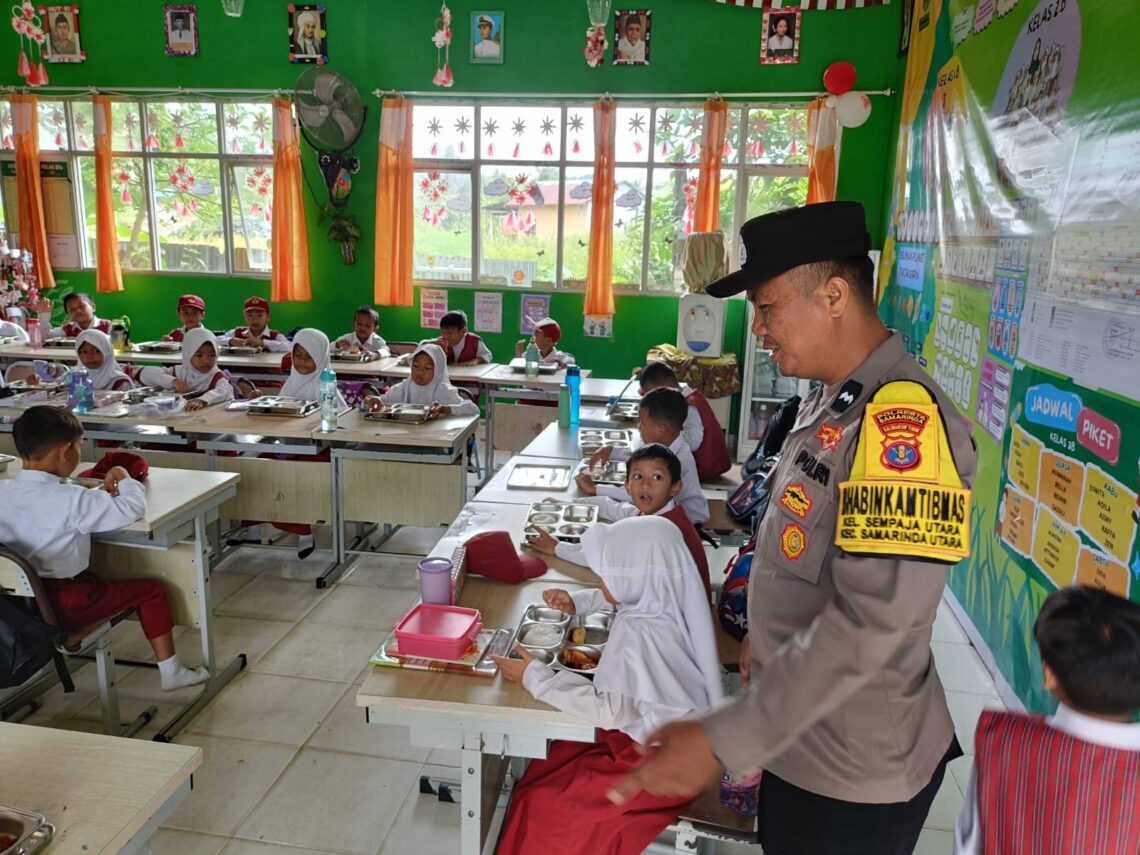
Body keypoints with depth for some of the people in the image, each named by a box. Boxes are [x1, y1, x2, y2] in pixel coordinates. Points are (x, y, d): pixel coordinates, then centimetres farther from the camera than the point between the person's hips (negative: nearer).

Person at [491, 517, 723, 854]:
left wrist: (534, 676, -23)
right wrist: (576, 603, 0)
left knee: (543, 803, -4)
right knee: (549, 761, 17)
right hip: (660, 735, 9)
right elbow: (613, 597, 17)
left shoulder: (643, 636, -33)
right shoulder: (659, 600, -6)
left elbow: (611, 711, -29)